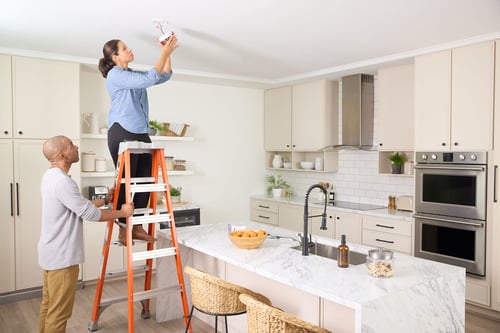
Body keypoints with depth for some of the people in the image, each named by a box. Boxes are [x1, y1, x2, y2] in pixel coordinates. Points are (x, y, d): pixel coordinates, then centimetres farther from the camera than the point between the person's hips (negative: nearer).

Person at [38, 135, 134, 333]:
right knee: (59, 312, 2)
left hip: (52, 253, 10)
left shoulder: (51, 176, 9)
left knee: (49, 305, 21)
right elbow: (90, 214, -21)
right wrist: (122, 213, -8)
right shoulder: (62, 182, -25)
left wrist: (105, 200, 20)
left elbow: (81, 205, 17)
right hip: (62, 257, -10)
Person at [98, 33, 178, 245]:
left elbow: (164, 77, 20)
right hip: (122, 133, -8)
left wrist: (168, 53, 8)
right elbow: (149, 79, -17)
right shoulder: (115, 75, -6)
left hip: (141, 133, 8)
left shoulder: (134, 75, 20)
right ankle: (123, 229, 7)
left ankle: (137, 226, 12)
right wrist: (164, 53, -13)